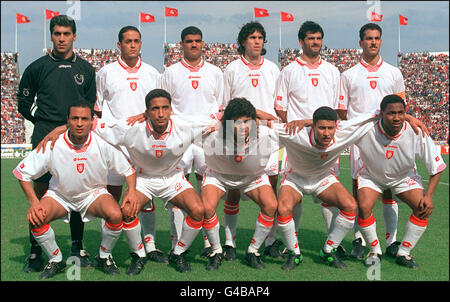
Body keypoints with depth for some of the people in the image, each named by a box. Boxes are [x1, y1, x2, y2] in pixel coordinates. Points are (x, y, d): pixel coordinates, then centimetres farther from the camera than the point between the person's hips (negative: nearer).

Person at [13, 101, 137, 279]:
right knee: (36, 218, -27)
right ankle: (56, 260, -1)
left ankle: (104, 256, 1)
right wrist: (34, 203, -21)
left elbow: (128, 169, -6)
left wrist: (131, 190, -25)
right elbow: (22, 172, -11)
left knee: (115, 215, -29)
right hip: (59, 195, 0)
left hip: (94, 193, 0)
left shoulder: (103, 144, -19)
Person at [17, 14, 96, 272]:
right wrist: (43, 121, 7)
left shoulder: (85, 69, 10)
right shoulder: (38, 67, 5)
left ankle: (78, 247, 15)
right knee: (41, 193, -3)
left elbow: (92, 105, 16)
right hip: (44, 137, -1)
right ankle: (36, 251, 4)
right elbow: (24, 101, 13)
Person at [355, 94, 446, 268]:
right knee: (364, 207, -25)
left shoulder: (416, 133, -28)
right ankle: (375, 251, 2)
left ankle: (403, 254, 2)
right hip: (372, 176, -1)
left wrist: (429, 195, -21)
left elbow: (437, 167, -16)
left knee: (423, 209, -18)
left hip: (404, 177, 1)